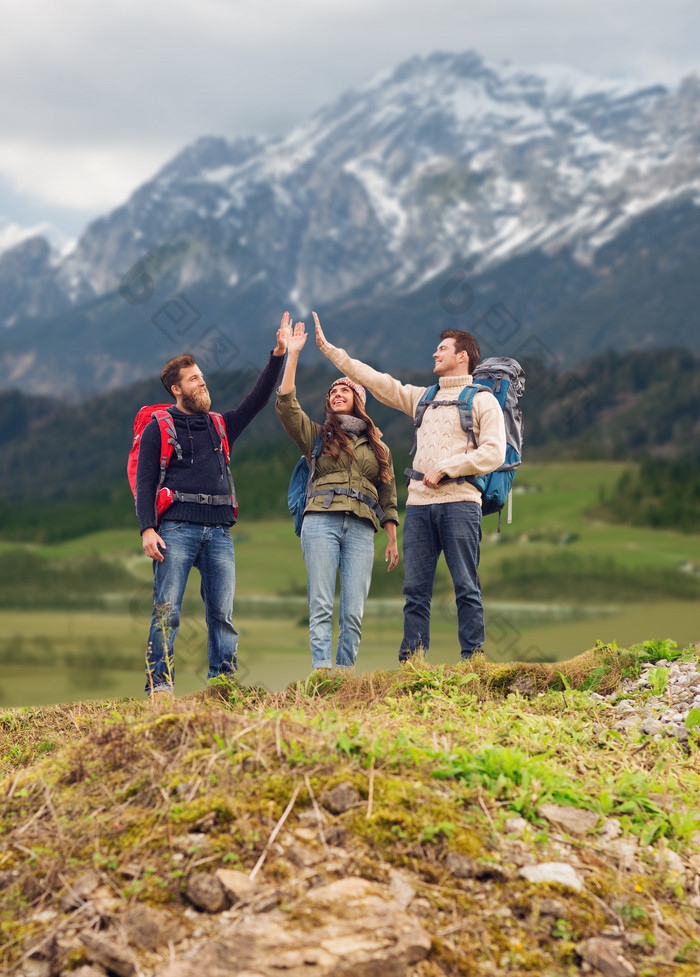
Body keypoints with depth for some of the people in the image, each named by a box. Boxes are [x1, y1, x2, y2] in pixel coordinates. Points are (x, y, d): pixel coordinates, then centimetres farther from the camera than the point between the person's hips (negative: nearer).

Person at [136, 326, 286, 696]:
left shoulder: (220, 426, 22)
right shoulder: (158, 429, 9)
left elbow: (257, 400, 17)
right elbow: (145, 482, 3)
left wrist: (278, 355, 8)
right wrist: (147, 530, -10)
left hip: (218, 530, 4)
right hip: (177, 529, -4)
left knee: (222, 613, 0)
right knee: (167, 610, -10)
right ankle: (159, 684, -10)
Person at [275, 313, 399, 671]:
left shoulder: (378, 448, 23)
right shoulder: (317, 436, 18)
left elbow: (388, 498, 22)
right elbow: (286, 405, 3)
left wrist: (393, 541, 14)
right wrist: (292, 354, -1)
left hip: (362, 530, 2)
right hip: (321, 522, -1)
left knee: (354, 613, -6)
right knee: (321, 607, -11)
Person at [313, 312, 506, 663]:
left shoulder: (483, 400, 7)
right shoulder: (422, 398, 24)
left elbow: (493, 453, -4)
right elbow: (377, 381, 23)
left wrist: (444, 468, -10)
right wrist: (328, 348, 21)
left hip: (459, 502, -5)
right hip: (419, 503, 5)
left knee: (466, 587, -7)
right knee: (415, 589, 1)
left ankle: (472, 661, -6)